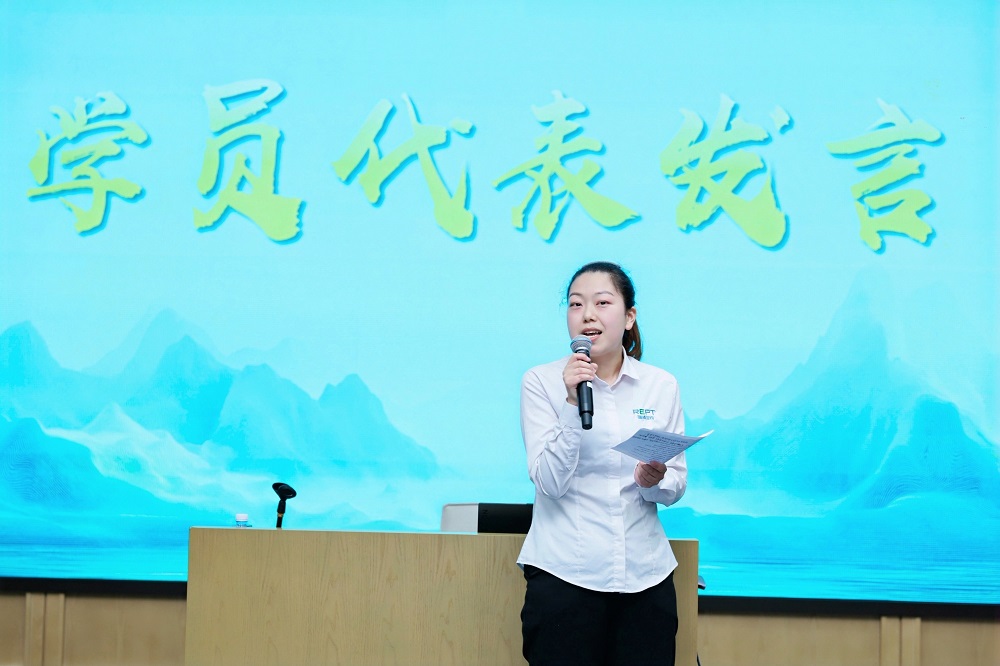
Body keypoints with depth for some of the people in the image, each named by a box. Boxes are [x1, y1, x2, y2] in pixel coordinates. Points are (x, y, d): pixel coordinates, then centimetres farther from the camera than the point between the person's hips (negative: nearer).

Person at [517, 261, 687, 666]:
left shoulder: (662, 385, 5)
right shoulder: (541, 382, -2)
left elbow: (676, 487, 8)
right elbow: (549, 483, -10)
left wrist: (656, 482, -14)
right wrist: (573, 403, -19)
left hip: (645, 576, 3)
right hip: (564, 573, -2)